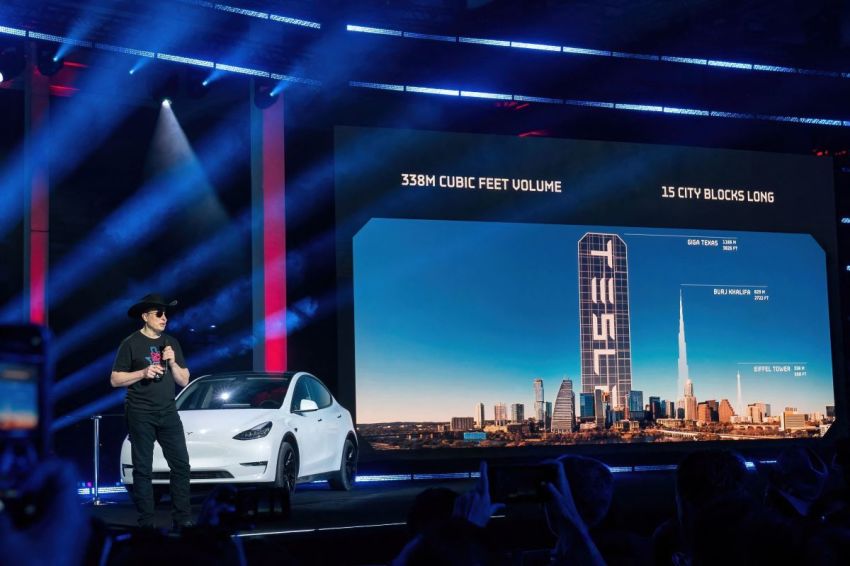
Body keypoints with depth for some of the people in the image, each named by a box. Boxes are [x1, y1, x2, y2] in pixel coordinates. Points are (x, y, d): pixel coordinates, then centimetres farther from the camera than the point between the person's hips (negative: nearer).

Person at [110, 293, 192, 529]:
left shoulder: (171, 343, 11)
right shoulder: (131, 344, -2)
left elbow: (184, 380, 11)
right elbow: (115, 379, -3)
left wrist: (173, 363, -7)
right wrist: (143, 373, -16)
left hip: (168, 413, 4)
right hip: (141, 415, -4)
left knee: (181, 465, -2)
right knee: (143, 469, -1)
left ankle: (183, 520, 3)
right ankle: (146, 523, 3)